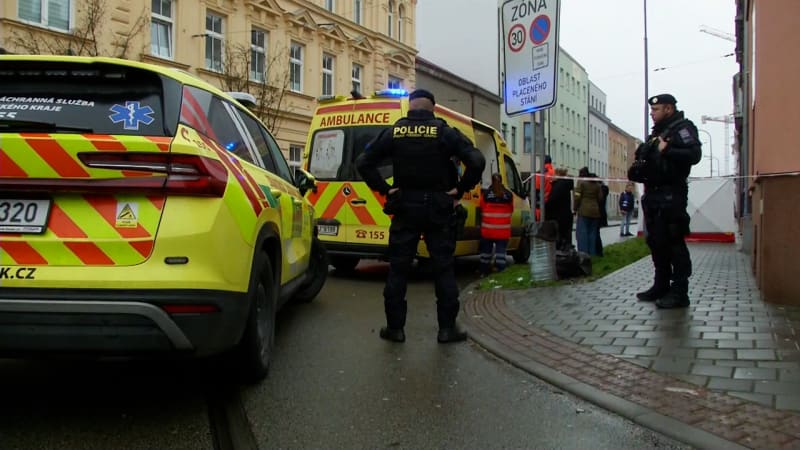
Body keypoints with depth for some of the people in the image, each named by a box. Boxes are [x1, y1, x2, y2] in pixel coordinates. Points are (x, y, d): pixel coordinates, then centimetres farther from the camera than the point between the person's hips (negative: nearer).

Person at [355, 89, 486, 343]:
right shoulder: (445, 133, -4)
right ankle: (447, 327, 8)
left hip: (405, 208, 1)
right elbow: (477, 161, -13)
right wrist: (460, 190, -5)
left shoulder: (393, 132, 1)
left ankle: (395, 327, 11)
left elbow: (363, 163, -1)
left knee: (398, 268, 8)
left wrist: (384, 189, 1)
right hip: (438, 208, -1)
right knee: (443, 268, 6)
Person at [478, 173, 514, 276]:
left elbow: (482, 209, 6)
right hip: (503, 230, 0)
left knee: (486, 249, 11)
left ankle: (484, 271, 19)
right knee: (501, 250, 2)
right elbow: (511, 210, 10)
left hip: (488, 228, 0)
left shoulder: (485, 194, -7)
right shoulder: (509, 194, -3)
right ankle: (500, 270, -1)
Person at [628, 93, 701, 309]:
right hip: (652, 194, 9)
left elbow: (694, 154, -18)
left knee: (673, 242, -9)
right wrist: (638, 167, 8)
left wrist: (667, 150, -22)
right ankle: (661, 286, 21)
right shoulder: (656, 133, 24)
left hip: (671, 195, -9)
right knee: (656, 241, 12)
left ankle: (679, 292, -6)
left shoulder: (682, 128, -4)